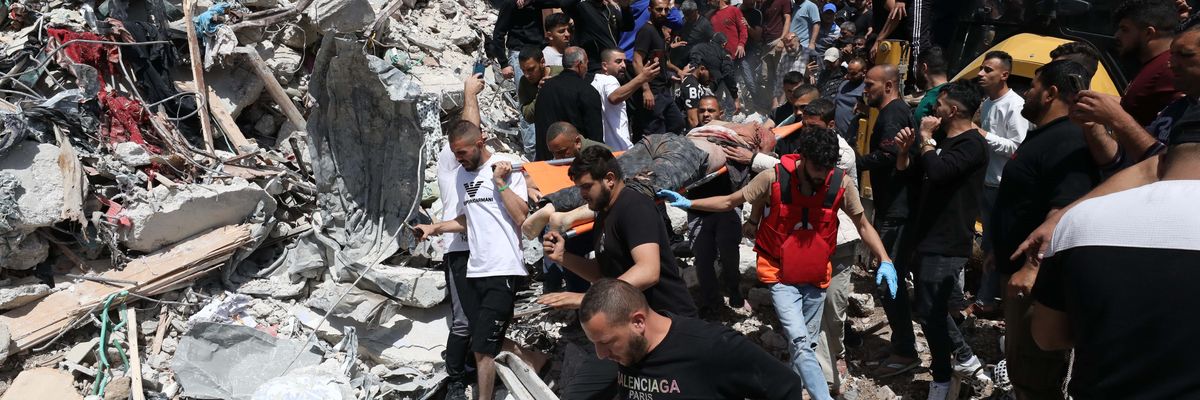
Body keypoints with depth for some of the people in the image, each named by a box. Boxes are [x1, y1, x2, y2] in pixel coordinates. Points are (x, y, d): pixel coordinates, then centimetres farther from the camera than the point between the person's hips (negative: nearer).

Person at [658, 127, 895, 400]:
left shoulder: (841, 183, -12)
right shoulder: (774, 178, -17)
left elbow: (863, 225, 0)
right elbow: (730, 201, -4)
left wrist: (885, 261, -12)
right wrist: (689, 204, -11)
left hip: (816, 276, 3)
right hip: (780, 275, -3)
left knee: (806, 344, 14)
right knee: (800, 343, -18)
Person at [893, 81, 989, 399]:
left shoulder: (972, 144, -16)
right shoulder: (943, 140, 15)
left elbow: (937, 171, -33)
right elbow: (907, 170, 19)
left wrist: (925, 138, -17)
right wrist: (904, 148, -1)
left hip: (947, 244, -10)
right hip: (928, 237, 10)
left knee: (929, 311, -3)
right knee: (931, 308, 18)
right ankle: (965, 358, 34)